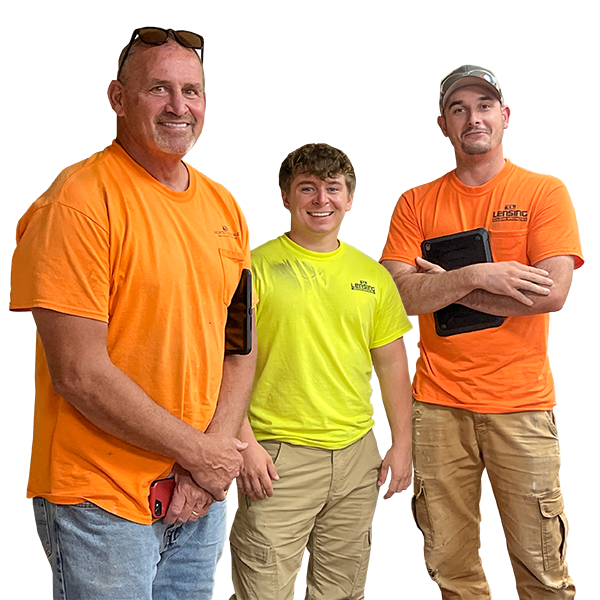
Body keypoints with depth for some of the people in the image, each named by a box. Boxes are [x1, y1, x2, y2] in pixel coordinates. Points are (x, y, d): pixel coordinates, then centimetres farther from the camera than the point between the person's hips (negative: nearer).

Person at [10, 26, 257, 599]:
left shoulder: (223, 206, 6)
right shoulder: (78, 201, -16)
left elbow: (239, 346, 7)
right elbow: (78, 374, -20)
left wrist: (216, 446, -8)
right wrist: (197, 452, -13)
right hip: (100, 502, -6)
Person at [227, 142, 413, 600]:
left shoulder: (373, 275, 9)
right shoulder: (256, 267, -5)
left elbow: (391, 362, 13)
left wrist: (402, 445, 9)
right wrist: (245, 443, -13)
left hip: (356, 455, 4)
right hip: (277, 456, -4)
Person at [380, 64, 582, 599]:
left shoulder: (544, 192, 3)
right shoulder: (417, 203, 9)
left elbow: (551, 293, -11)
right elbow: (397, 294, -3)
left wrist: (441, 284, -8)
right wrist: (476, 276, -16)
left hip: (520, 404, -2)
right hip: (438, 405, 2)